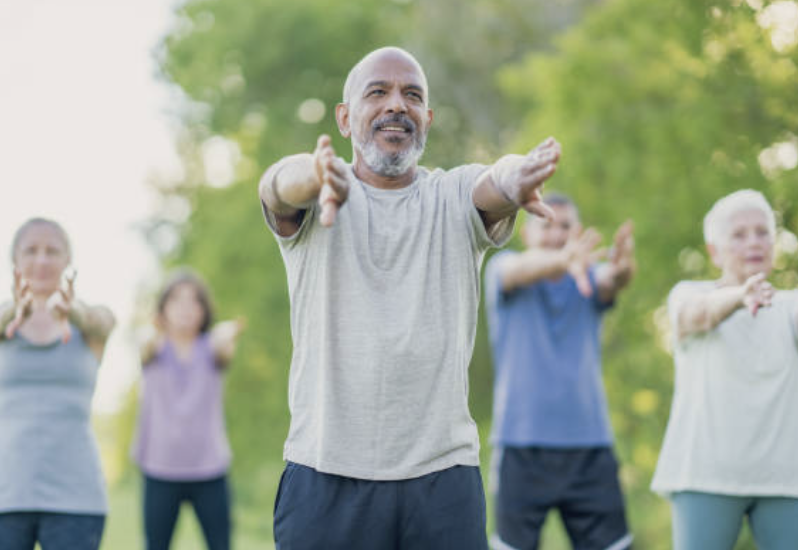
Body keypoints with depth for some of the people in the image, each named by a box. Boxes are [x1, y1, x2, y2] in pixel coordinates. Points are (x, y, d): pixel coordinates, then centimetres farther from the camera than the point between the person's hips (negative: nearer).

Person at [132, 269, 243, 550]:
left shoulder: (210, 348, 3)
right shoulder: (156, 350, 1)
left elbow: (225, 352, -21)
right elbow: (146, 351, -23)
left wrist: (227, 337, -47)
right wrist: (154, 337, -49)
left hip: (209, 467, 0)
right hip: (160, 470, 0)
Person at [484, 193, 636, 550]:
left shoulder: (588, 280, 10)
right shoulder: (502, 269, 3)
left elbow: (612, 280, -14)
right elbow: (522, 269, -21)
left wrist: (622, 266, -41)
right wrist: (563, 259, -45)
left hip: (590, 445, 2)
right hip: (521, 444, -2)